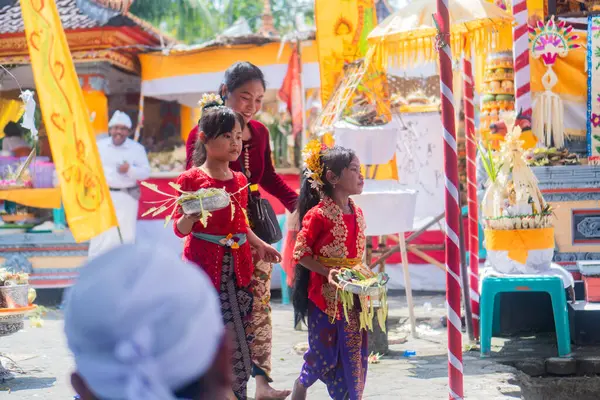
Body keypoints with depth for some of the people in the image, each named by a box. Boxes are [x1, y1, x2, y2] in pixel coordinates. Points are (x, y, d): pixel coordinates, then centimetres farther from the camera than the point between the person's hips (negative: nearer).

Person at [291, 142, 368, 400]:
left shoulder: (357, 213, 7)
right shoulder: (318, 215, -14)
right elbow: (301, 254, -12)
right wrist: (327, 272, -21)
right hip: (325, 294, -6)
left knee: (355, 351, 6)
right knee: (323, 352, 4)